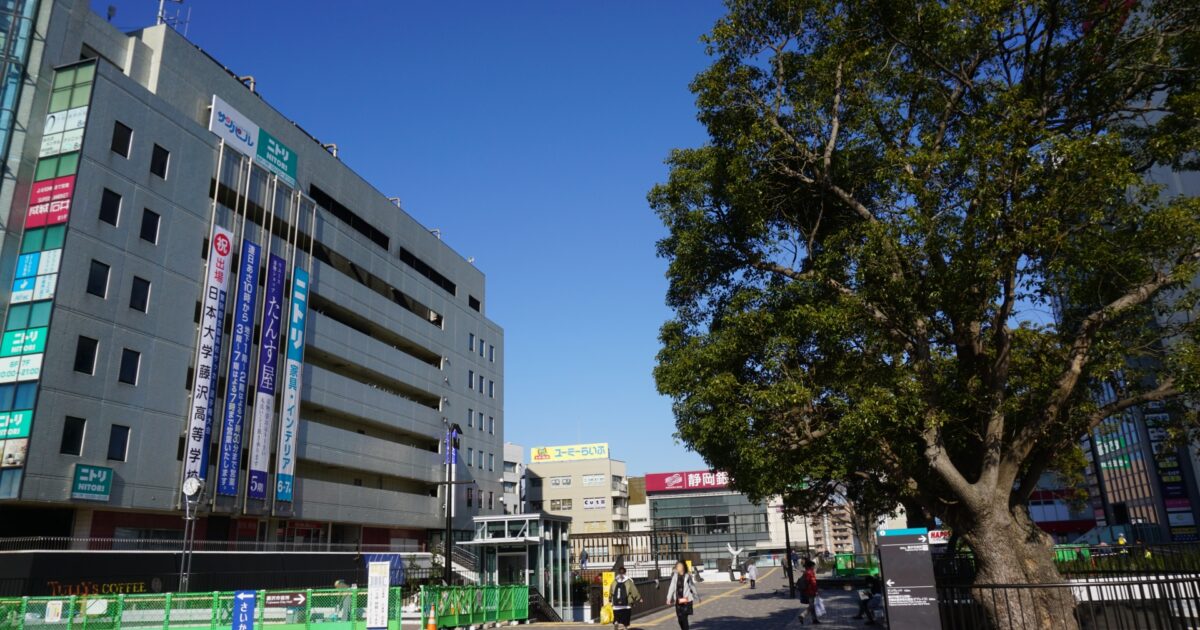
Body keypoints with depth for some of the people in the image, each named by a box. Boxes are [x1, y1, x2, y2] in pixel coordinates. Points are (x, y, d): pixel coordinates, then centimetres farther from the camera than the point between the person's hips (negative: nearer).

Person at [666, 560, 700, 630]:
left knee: (684, 618, -10)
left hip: (686, 600, -3)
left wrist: (696, 596, 14)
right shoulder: (674, 576, 1)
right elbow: (672, 587, 4)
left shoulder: (687, 576, -3)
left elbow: (692, 586, 7)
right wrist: (669, 598, 3)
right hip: (678, 601, 3)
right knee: (680, 618, 7)